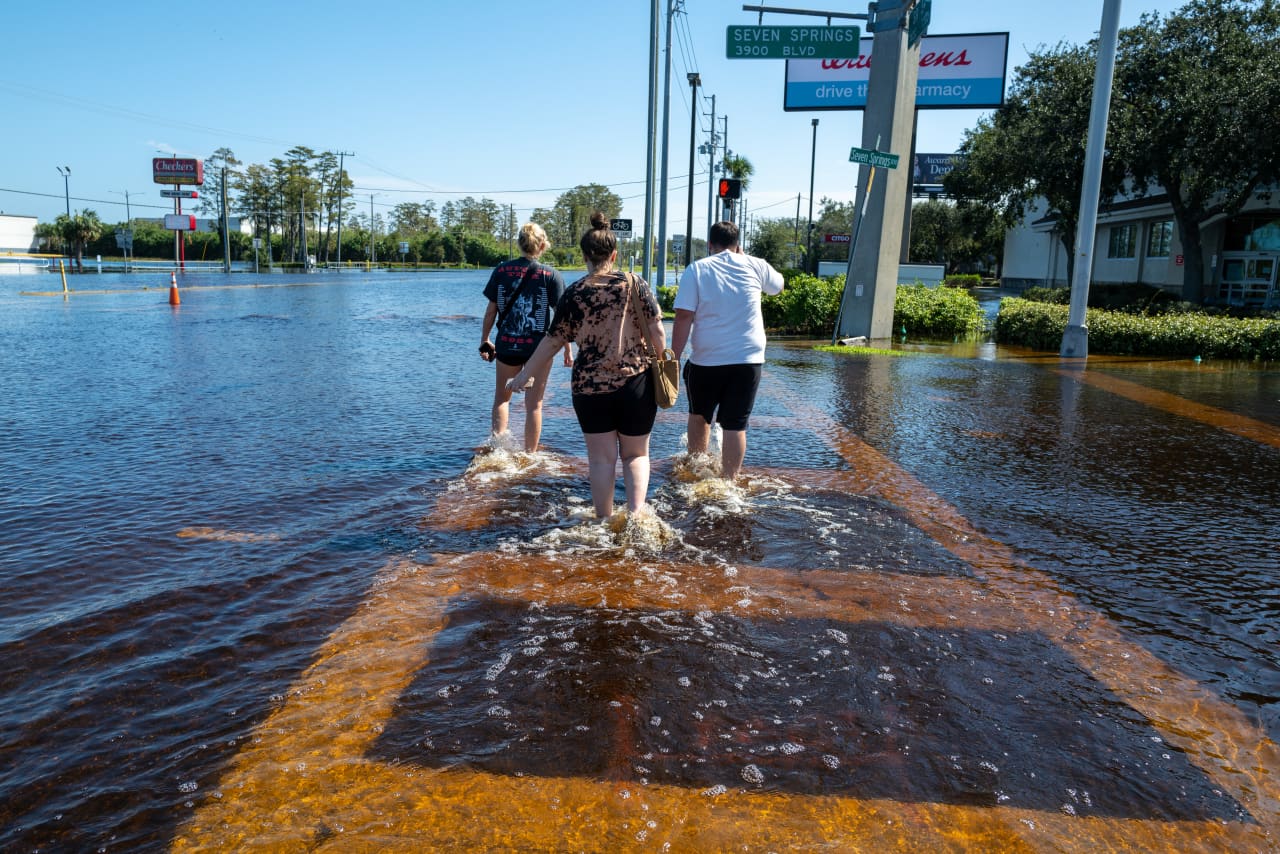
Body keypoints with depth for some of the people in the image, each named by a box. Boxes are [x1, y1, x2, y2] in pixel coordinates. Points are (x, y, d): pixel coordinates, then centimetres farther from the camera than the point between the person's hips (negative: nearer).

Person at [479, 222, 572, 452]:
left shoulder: (501, 270, 0)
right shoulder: (551, 275, -6)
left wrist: (484, 341, 13)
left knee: (502, 398, 21)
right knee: (534, 404, 8)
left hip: (506, 345, 2)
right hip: (538, 347, -2)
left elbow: (491, 310, 3)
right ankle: (529, 454, 13)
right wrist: (567, 349, 1)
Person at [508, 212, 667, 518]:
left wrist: (526, 373, 12)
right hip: (636, 382, 1)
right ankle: (636, 512, -2)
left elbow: (553, 341, 1)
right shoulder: (635, 284, -2)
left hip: (590, 386, 0)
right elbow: (657, 331, -4)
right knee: (635, 454, 14)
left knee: (601, 459, 9)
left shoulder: (574, 294, -3)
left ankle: (605, 520, 13)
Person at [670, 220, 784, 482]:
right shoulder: (755, 266, 4)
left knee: (699, 415, 21)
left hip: (706, 361, 0)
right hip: (748, 360, 0)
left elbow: (684, 317, -11)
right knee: (735, 425, 3)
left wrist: (674, 358, -8)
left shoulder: (696, 270, -2)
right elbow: (778, 285, 26)